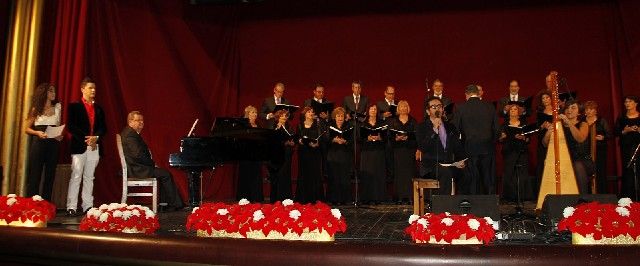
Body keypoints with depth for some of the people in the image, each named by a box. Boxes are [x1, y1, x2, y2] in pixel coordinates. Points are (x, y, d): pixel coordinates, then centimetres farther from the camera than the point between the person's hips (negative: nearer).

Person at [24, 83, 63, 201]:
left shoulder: (57, 106, 10)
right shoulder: (36, 108, 5)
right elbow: (27, 129, 6)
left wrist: (60, 134, -2)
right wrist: (37, 133, -13)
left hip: (53, 144, 2)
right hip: (38, 143, -2)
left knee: (50, 175, 4)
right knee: (35, 174, -3)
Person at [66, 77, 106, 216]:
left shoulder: (99, 109, 17)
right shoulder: (74, 106, 3)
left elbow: (103, 128, 12)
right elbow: (70, 126, -6)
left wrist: (96, 137, -8)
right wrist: (86, 139, -13)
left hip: (95, 147, 4)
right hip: (79, 146, -4)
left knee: (89, 177, 8)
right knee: (76, 177, -5)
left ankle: (88, 206, 11)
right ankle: (71, 207, -3)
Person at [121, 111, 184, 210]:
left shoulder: (132, 133, 18)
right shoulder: (130, 135, -16)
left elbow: (142, 151, 16)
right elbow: (138, 155, -23)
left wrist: (152, 163, 3)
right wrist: (153, 163, -12)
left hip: (136, 167, 11)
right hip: (136, 169, -11)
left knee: (163, 173, 11)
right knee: (166, 174, -11)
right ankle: (175, 204, -4)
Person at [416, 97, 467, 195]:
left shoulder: (450, 127, 19)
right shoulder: (421, 127, 5)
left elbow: (458, 148, 18)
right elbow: (422, 148, -11)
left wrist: (460, 161, -2)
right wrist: (434, 130, -16)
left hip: (449, 166, 4)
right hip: (431, 166, -4)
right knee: (446, 173, -35)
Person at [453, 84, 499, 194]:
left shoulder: (460, 108, -4)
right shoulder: (490, 107, 3)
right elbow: (496, 129, 4)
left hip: (470, 148, -2)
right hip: (487, 148, 2)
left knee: (472, 178, 4)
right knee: (488, 178, 9)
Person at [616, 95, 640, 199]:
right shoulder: (621, 118, 10)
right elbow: (616, 132, 5)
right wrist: (625, 131, -12)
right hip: (626, 148, 0)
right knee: (628, 170, -5)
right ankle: (628, 197, -1)